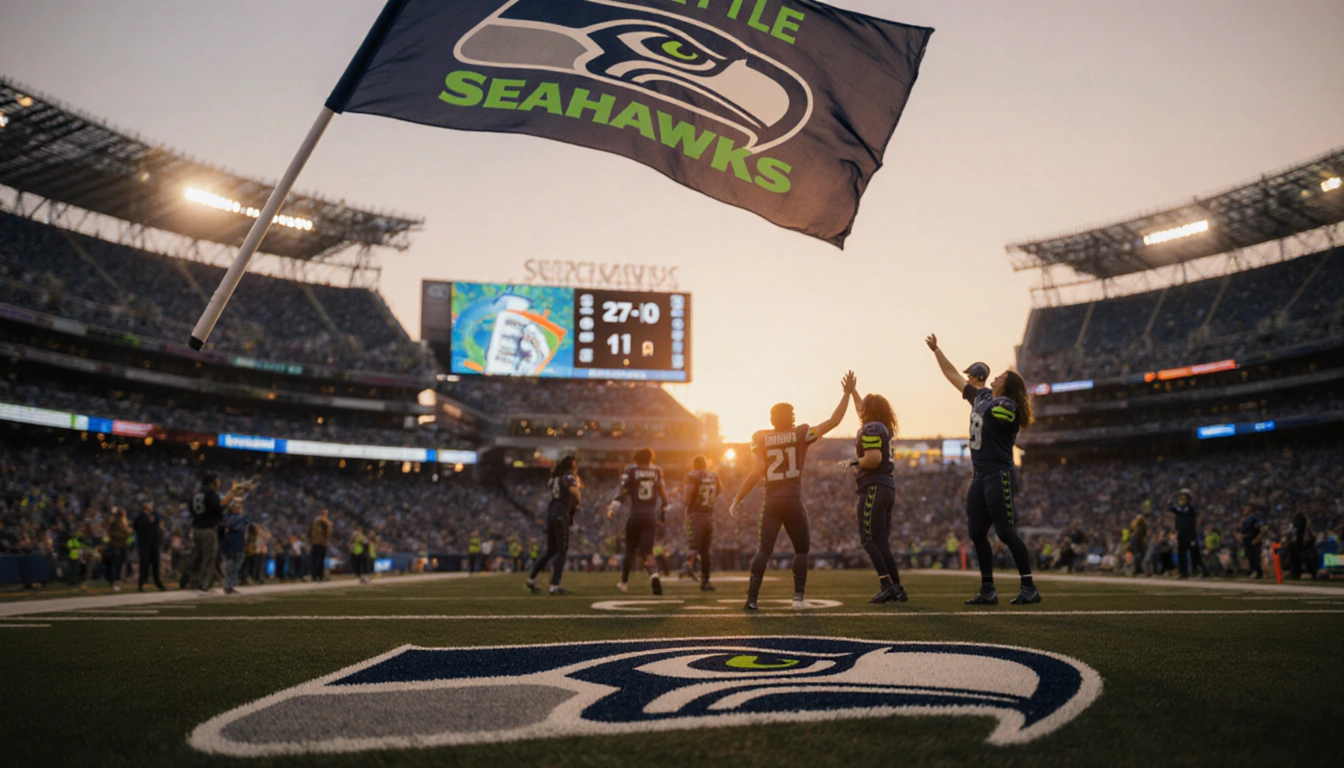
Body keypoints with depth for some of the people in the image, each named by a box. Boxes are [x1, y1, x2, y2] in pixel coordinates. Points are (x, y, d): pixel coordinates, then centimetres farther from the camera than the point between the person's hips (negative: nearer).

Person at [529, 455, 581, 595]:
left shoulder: (553, 478, 22)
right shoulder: (569, 476, -1)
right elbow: (576, 495, -16)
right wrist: (578, 487, 5)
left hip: (550, 514, 7)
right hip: (561, 516, -7)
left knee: (551, 550, 16)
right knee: (562, 551, -3)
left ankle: (532, 578, 13)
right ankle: (555, 585, -10)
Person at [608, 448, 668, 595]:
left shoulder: (631, 471, 0)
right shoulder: (657, 471, 7)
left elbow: (623, 492, -8)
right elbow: (663, 493, 15)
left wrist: (613, 508, -8)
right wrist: (664, 510, 29)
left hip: (635, 516, -1)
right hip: (651, 516, 1)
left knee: (630, 550, 14)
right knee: (647, 551, -3)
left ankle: (624, 582, 27)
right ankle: (654, 575, -31)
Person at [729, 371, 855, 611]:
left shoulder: (761, 439, 2)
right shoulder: (801, 434, 0)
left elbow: (756, 472, -6)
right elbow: (834, 421, 1)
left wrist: (737, 500, -1)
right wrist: (847, 393, 9)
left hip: (771, 503, 1)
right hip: (793, 501, -1)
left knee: (763, 551, 4)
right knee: (802, 550, 15)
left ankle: (752, 598, -6)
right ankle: (799, 596, 7)